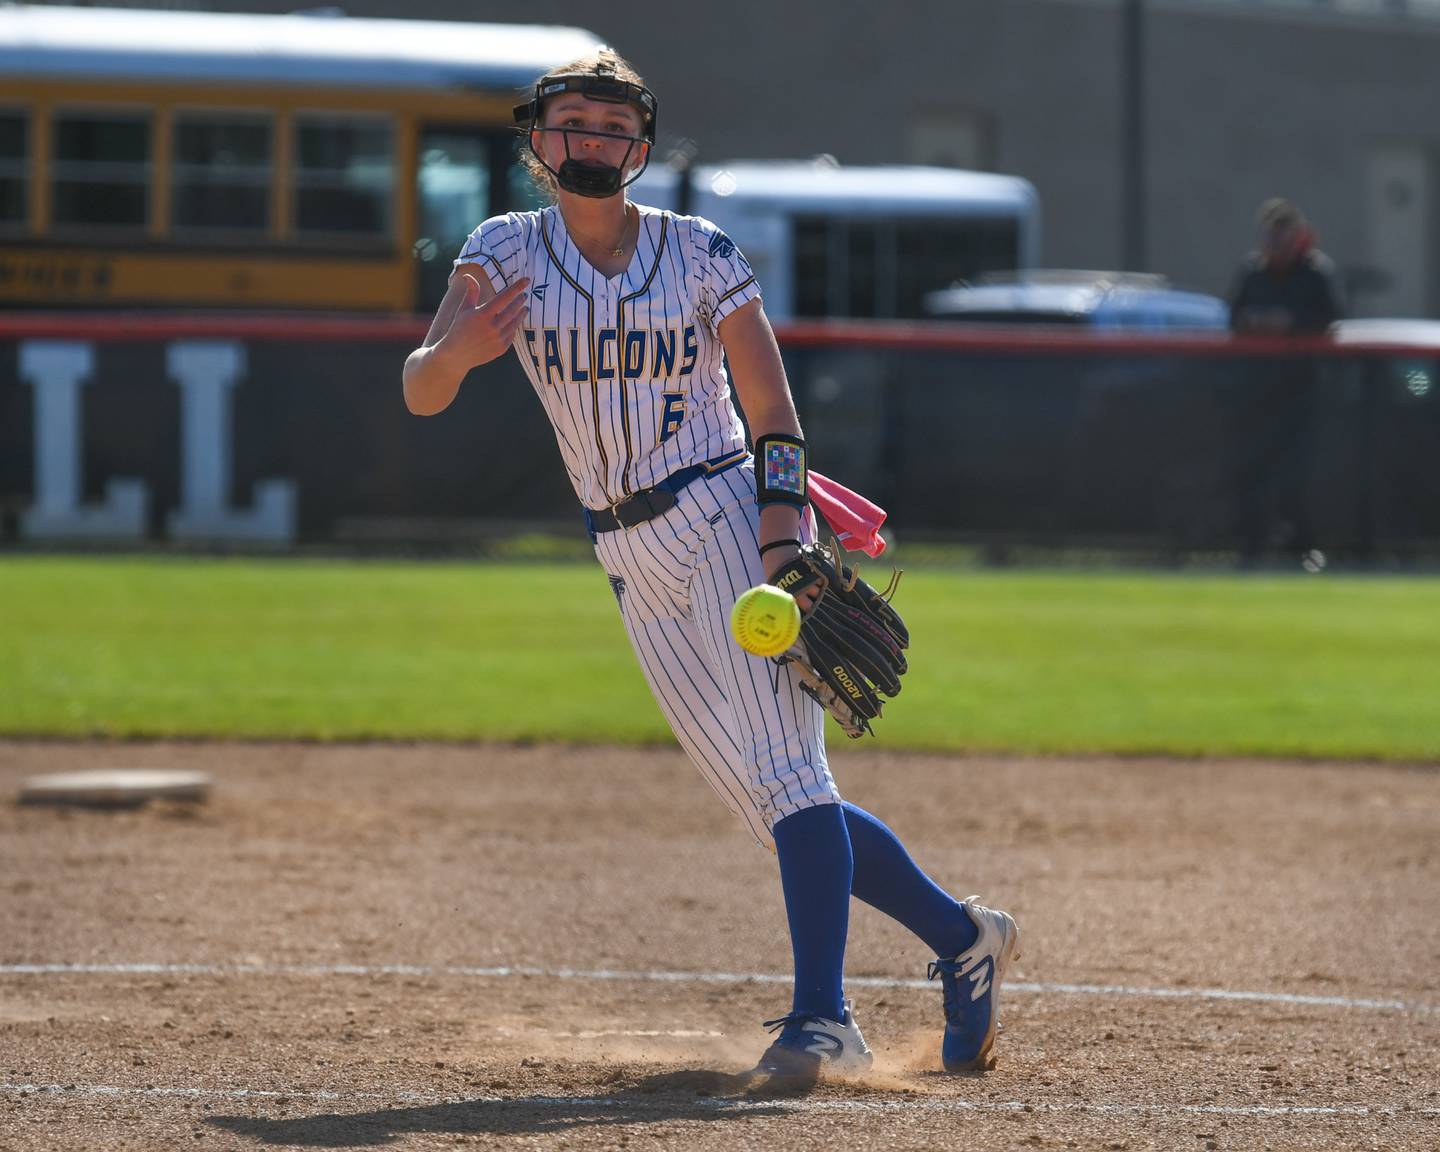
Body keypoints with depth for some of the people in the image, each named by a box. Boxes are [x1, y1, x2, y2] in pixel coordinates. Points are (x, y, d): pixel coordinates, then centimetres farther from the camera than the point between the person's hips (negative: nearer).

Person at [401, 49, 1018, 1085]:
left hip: (725, 520, -4)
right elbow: (421, 394, -9)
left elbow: (773, 408, -3)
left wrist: (782, 525, -18)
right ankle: (961, 935, 20)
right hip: (635, 564, 4)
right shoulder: (505, 255, 2)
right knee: (775, 805, 6)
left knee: (783, 767, -18)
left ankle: (824, 1017, -24)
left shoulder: (702, 253, -2)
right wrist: (461, 349, -33)